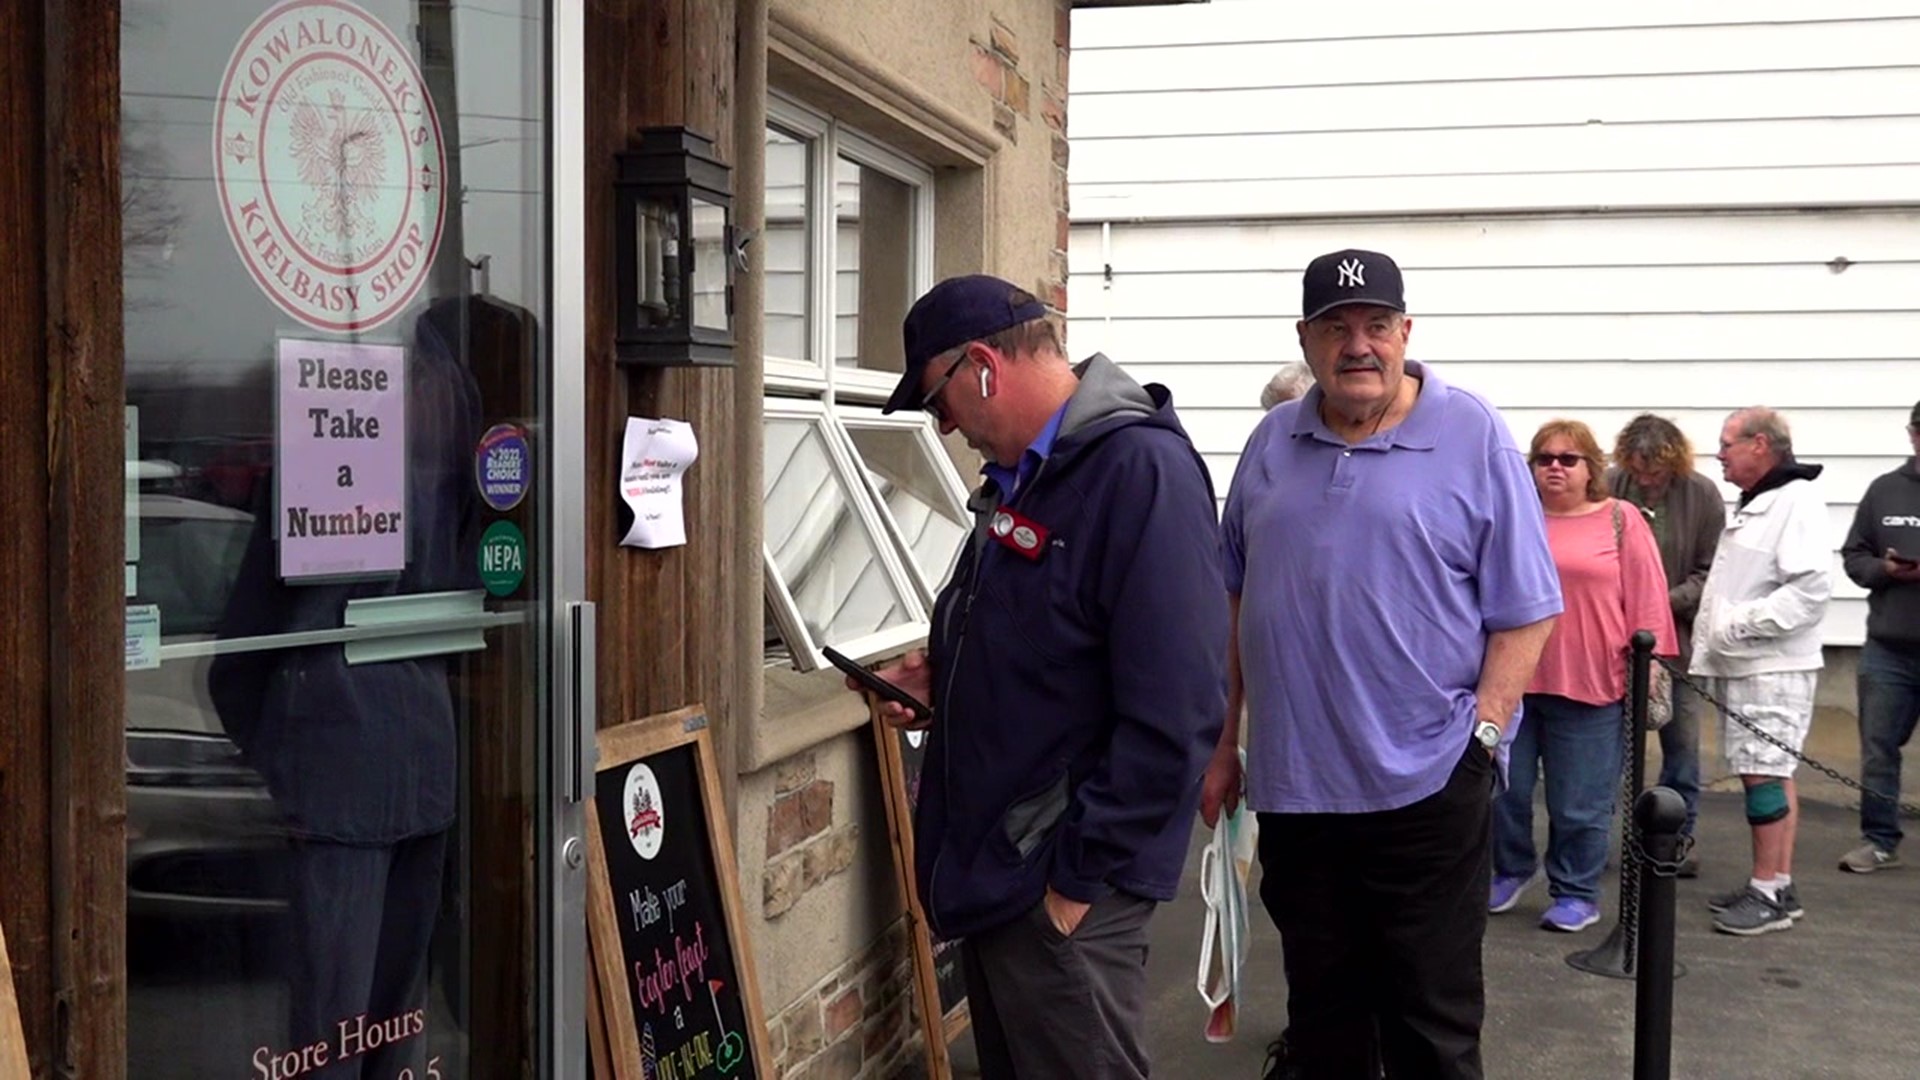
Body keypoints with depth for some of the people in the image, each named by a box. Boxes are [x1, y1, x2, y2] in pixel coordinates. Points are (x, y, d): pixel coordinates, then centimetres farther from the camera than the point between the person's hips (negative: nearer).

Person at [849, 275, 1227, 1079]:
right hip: (991, 864, 9)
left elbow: (1171, 717, -25)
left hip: (1058, 888, -9)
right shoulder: (1025, 470, 10)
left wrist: (1084, 877, -21)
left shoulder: (1143, 470, -20)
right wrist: (943, 682, 7)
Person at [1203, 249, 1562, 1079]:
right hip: (1291, 784, 4)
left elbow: (1524, 611, -5)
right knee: (1319, 1012, 17)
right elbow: (1235, 604, 13)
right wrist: (1225, 744, 12)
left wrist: (1482, 735, -13)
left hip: (1425, 786, -4)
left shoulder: (1473, 438, -5)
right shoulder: (1272, 443, 7)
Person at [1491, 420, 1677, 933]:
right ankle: (1512, 869, 32)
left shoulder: (1621, 521, 2)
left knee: (1579, 803, 4)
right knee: (1502, 787, 10)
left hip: (1590, 684, -3)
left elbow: (1646, 597, 0)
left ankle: (1576, 894, 18)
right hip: (1512, 678, 3)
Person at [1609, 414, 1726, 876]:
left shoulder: (1703, 496, -7)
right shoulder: (1609, 487, -9)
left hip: (1678, 634, 0)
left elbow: (1711, 572, -5)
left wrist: (1670, 599, -19)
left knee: (1681, 738, 8)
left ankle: (1679, 835, 21)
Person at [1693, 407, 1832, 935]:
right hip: (1740, 666, 10)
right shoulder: (1753, 505, 19)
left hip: (1772, 669, -10)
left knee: (1764, 774, -8)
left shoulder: (1796, 501, -13)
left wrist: (1739, 625, -20)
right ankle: (1778, 885, 19)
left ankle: (1770, 892, -3)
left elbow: (1810, 589, -22)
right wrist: (1714, 638, 13)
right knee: (1769, 774, 13)